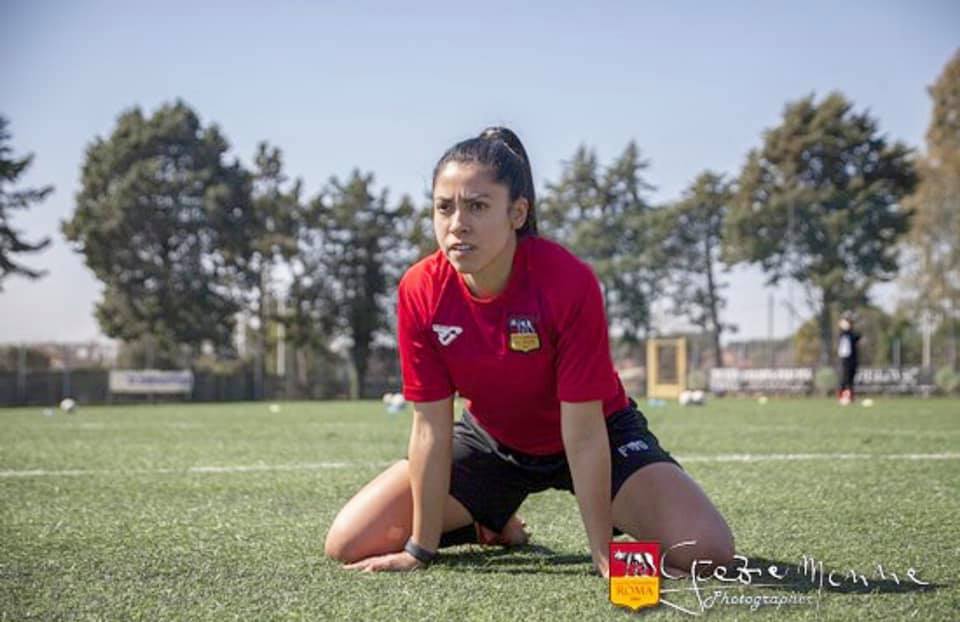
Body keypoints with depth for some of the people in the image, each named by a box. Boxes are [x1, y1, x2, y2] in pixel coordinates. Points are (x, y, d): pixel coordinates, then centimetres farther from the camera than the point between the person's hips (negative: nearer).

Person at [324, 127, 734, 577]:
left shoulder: (568, 281, -32)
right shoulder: (420, 291, -22)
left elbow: (583, 432, -28)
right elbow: (431, 428, -16)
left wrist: (602, 556, -26)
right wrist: (421, 549, -14)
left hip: (599, 434, -3)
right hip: (491, 439, 3)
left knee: (707, 550, -24)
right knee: (347, 545, -6)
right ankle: (495, 529, 17)